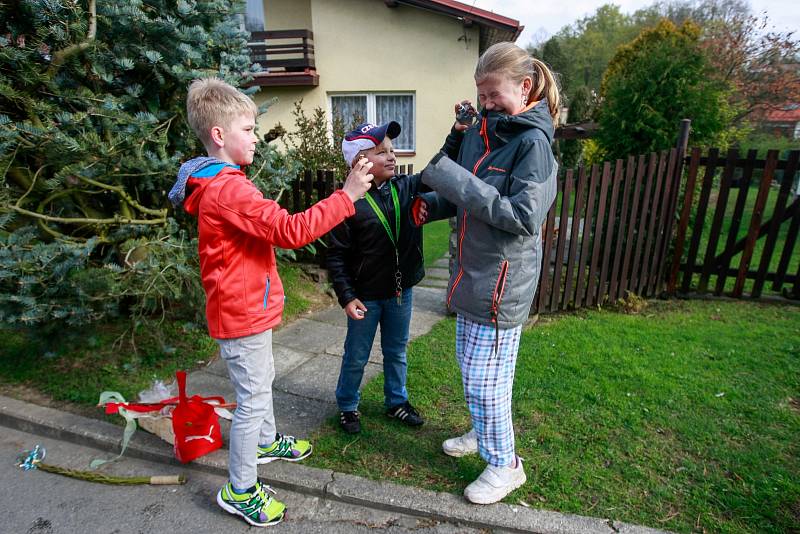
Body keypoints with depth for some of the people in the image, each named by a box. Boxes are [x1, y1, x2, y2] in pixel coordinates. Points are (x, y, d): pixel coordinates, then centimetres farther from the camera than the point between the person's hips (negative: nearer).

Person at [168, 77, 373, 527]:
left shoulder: (219, 183, 11)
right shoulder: (229, 189, -24)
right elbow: (289, 230, -32)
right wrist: (347, 196, -30)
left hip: (245, 305, 11)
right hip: (243, 312, -11)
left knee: (262, 378, 26)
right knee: (253, 397, 2)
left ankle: (268, 442, 48)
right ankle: (240, 490, 20)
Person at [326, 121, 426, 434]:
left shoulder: (407, 187, -3)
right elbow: (337, 256, -13)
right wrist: (346, 297, -16)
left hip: (401, 291, 5)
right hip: (366, 296, -4)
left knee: (397, 352, 22)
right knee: (356, 357, 15)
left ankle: (397, 402, 43)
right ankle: (347, 406, 38)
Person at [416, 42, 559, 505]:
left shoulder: (533, 142, -15)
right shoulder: (480, 131, 8)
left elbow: (524, 217, -24)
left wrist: (457, 181, -25)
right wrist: (433, 204, -3)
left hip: (501, 283, -8)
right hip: (472, 273, 8)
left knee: (485, 379, 2)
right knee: (470, 366, 22)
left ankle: (505, 465, 26)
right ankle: (484, 434, 46)